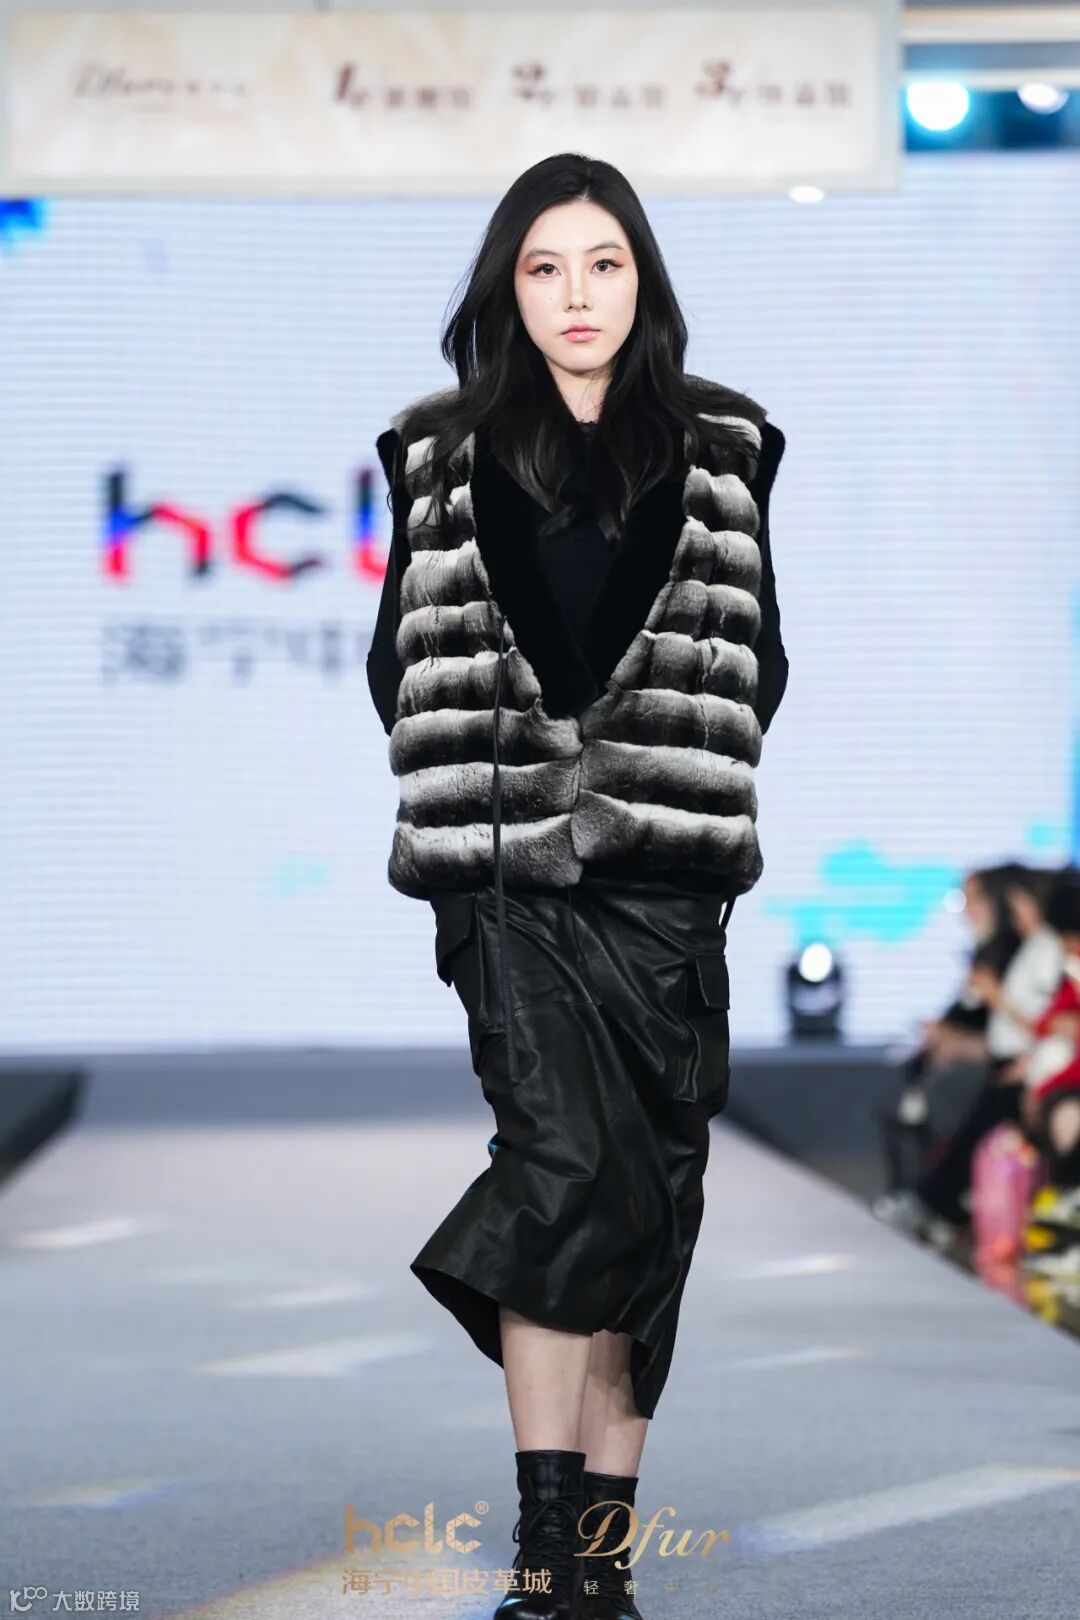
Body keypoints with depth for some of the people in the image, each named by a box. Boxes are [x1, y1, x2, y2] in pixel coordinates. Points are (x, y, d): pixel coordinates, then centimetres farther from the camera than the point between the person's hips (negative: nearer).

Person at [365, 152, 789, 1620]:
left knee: (653, 1189, 0)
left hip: (665, 872, 2)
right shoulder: (448, 456, 10)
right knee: (571, 1161, -15)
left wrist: (686, 782, 1)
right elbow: (403, 663, 12)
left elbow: (760, 660, 12)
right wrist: (479, 781, 1)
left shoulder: (719, 453, 11)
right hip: (511, 869, -1)